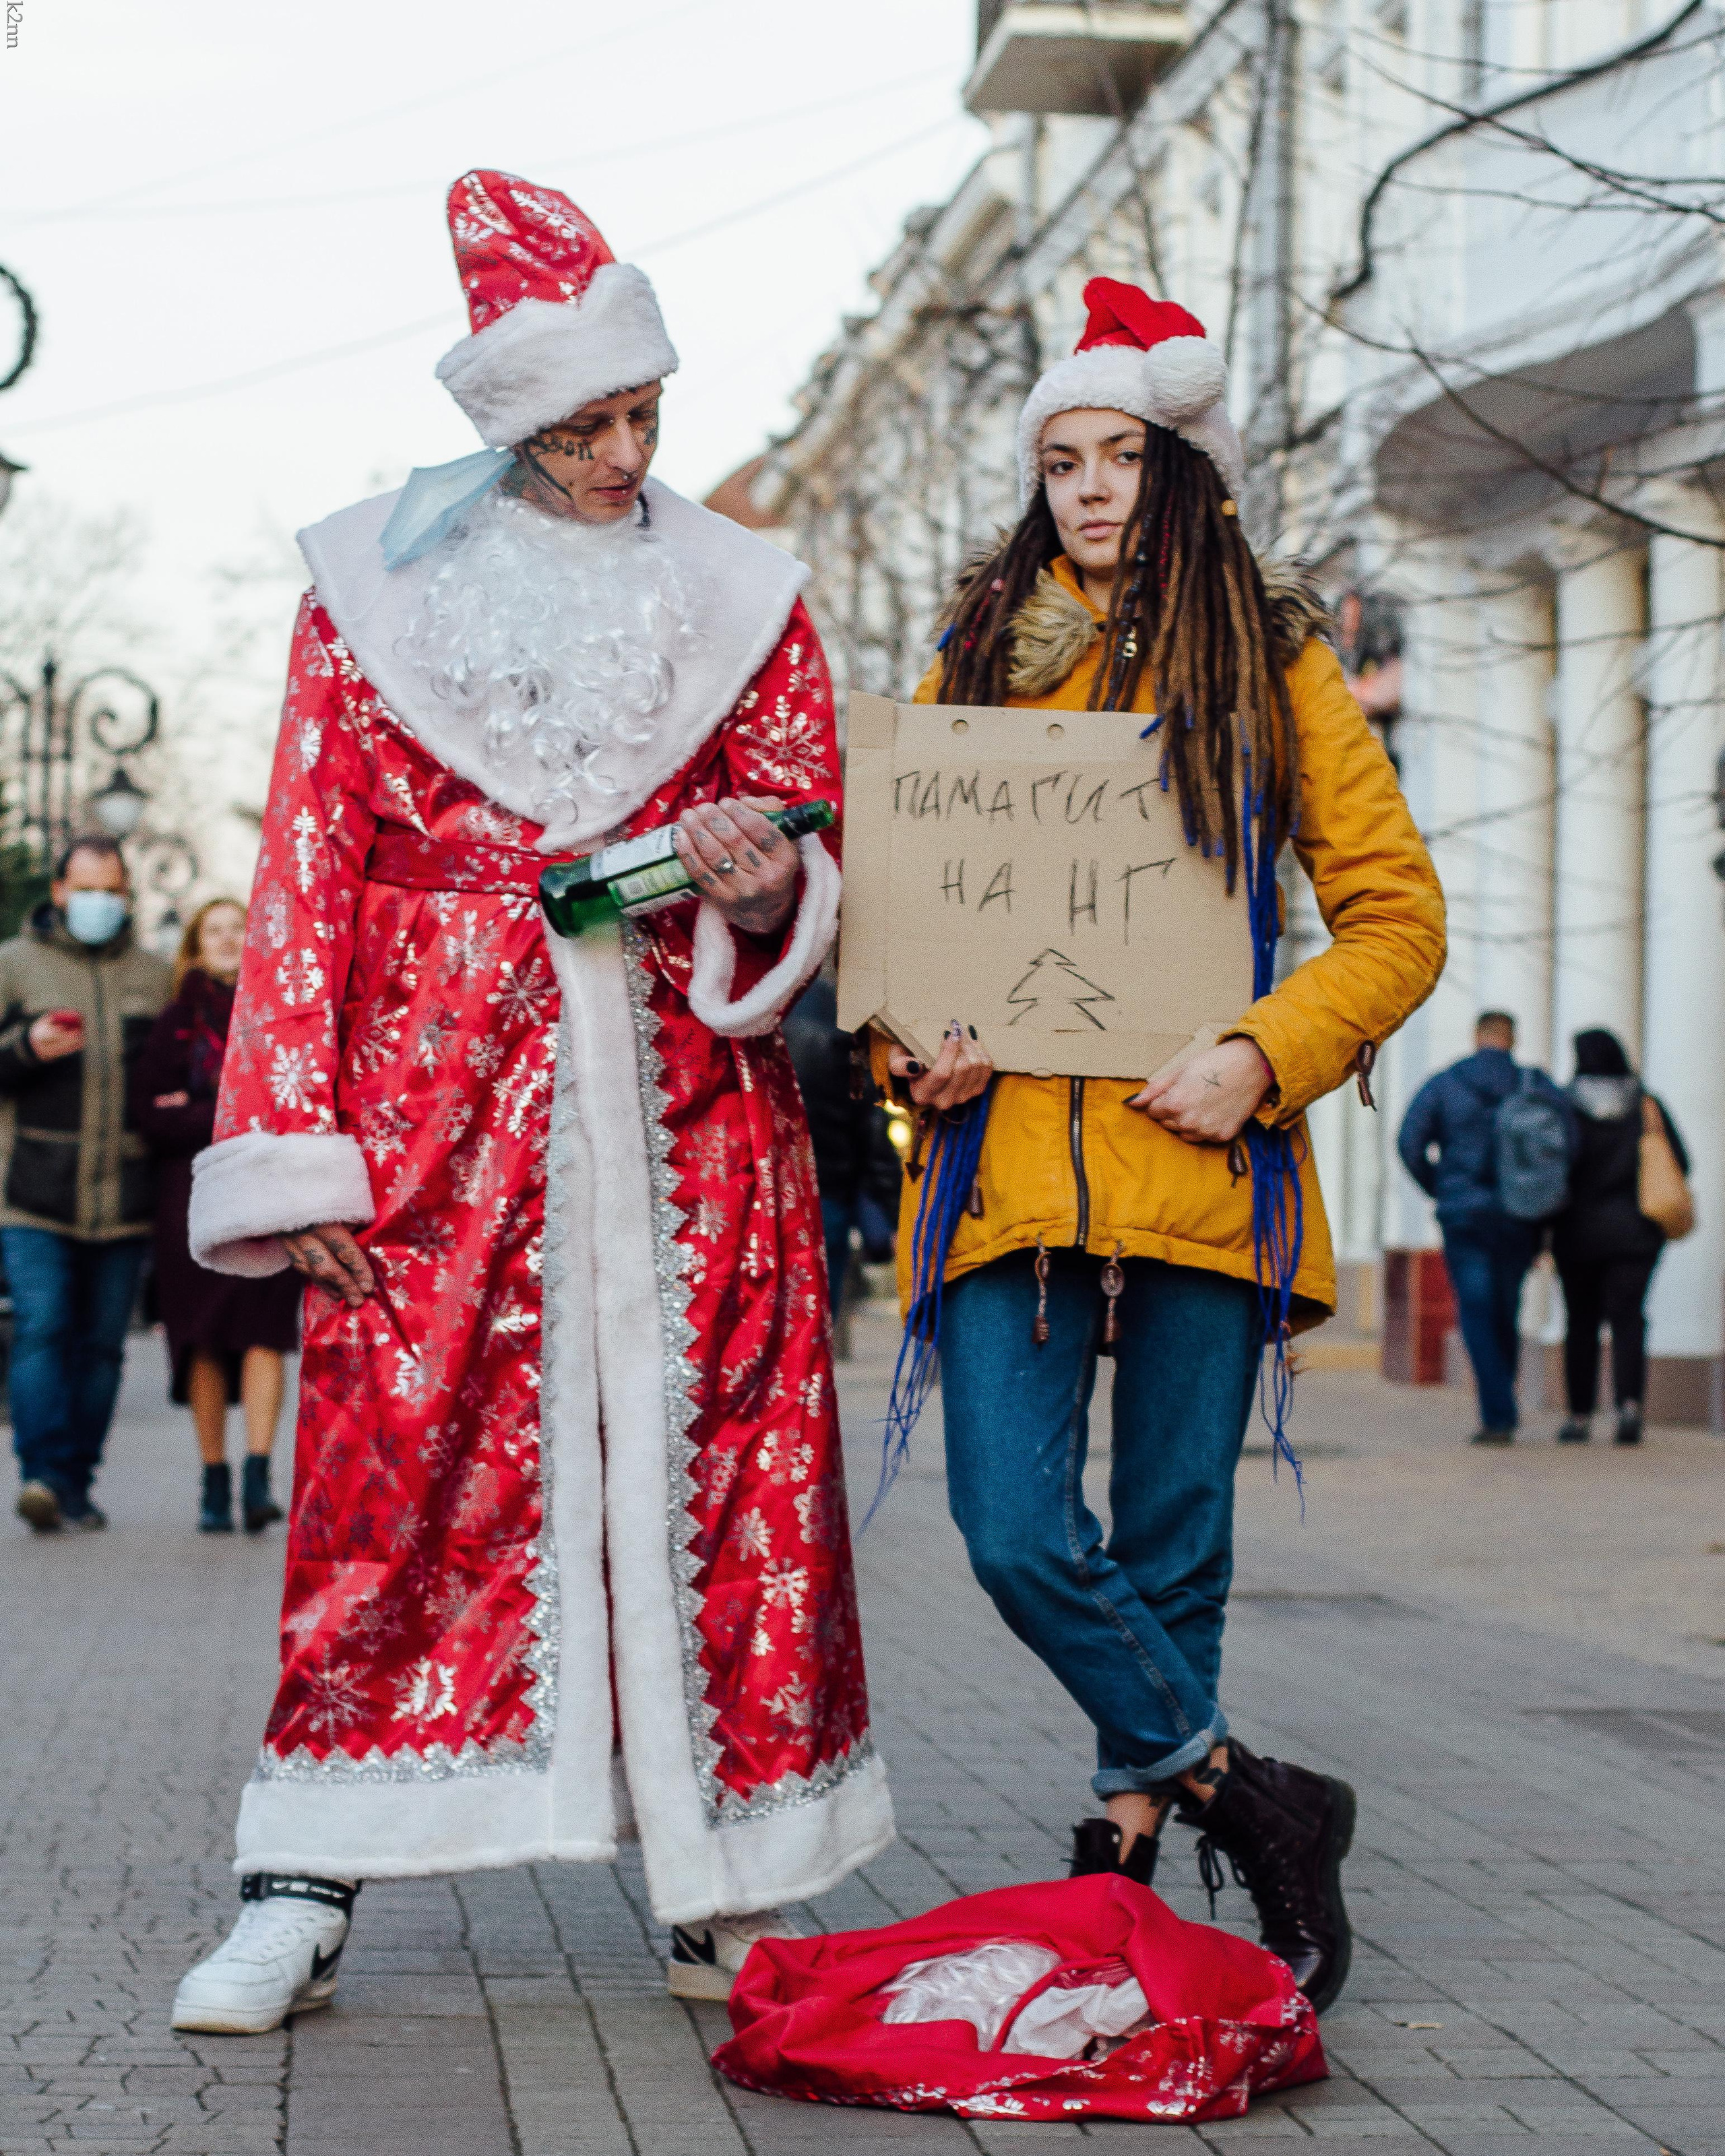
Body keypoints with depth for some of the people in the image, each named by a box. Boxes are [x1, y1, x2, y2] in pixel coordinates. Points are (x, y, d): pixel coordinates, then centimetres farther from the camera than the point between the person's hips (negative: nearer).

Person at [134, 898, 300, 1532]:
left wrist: (199, 1113, -3)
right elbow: (149, 1113, 3)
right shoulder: (178, 1022, 11)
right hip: (196, 1191, 1)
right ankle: (214, 1482, 5)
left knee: (263, 1328, -12)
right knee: (204, 1338, -1)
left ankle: (257, 1475, -17)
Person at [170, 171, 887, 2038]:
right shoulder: (377, 587, 8)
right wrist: (298, 1150, -2)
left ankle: (725, 1896, 7)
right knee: (393, 1472, -6)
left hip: (687, 1114, 2)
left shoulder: (739, 595, 12)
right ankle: (302, 1898, 1)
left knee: (714, 1471, -2)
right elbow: (307, 877, 5)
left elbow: (814, 875, 14)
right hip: (442, 1111, -1)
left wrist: (765, 895, -12)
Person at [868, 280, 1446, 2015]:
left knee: (1171, 1548, 3)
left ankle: (1132, 1842, 18)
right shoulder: (972, 662, 15)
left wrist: (1266, 1056, -9)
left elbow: (1395, 914, 7)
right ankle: (1250, 1802, 4)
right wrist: (910, 1047, -2)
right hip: (1009, 1160, 2)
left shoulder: (1272, 663, 9)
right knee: (1018, 1533, -11)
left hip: (1198, 1162, -1)